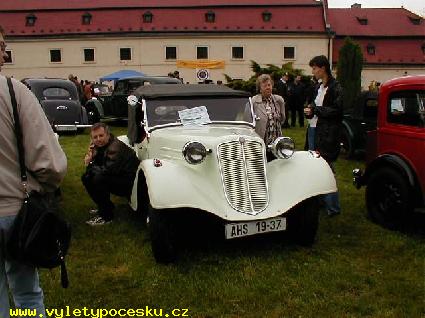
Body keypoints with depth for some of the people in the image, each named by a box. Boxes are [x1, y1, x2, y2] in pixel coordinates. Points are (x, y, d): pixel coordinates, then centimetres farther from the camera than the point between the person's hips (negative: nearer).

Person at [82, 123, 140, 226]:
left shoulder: (116, 147, -25)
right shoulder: (100, 145, 3)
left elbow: (107, 170, -32)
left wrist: (90, 166, -14)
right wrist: (89, 161, -13)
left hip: (128, 182, -9)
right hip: (116, 177, 9)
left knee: (98, 178, -29)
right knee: (86, 177, 4)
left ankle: (106, 216, -15)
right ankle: (104, 207, 16)